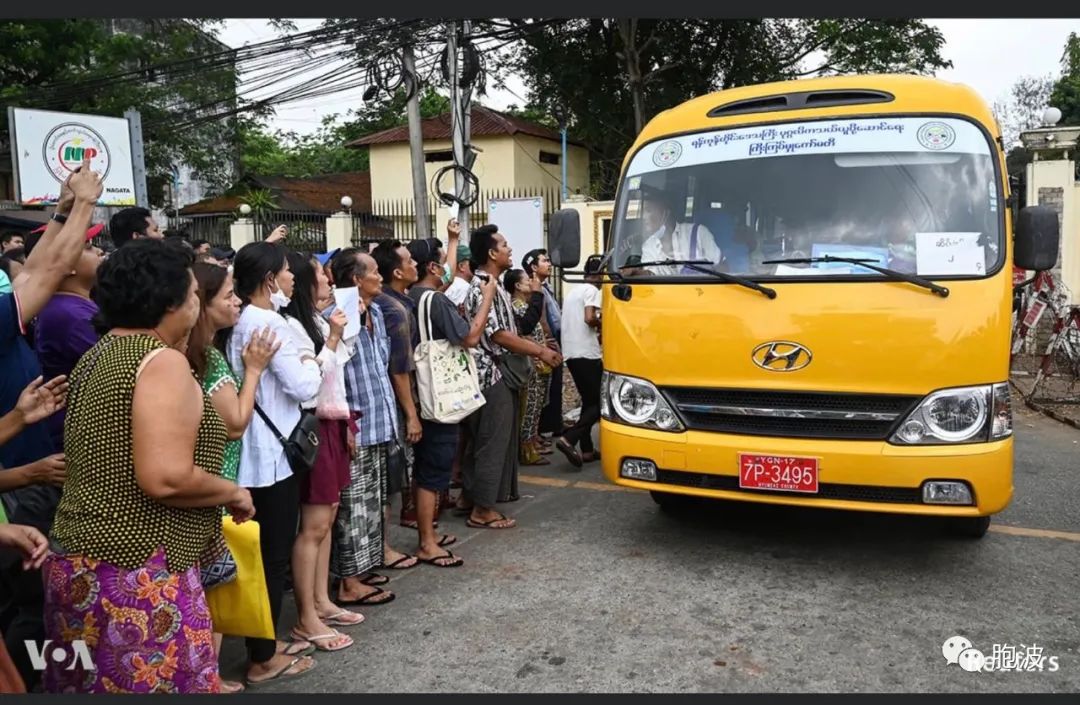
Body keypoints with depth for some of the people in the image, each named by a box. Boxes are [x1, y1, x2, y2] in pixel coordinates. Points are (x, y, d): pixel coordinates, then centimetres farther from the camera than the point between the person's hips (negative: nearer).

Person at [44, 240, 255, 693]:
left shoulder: (96, 358, 12)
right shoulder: (163, 361, -16)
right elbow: (166, 479, -25)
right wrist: (234, 493, -10)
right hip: (137, 574, -9)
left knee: (93, 680, 18)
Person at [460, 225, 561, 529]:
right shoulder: (483, 288, -17)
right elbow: (498, 335, -20)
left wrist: (535, 350, 14)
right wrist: (540, 351, -13)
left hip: (497, 374, 10)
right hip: (493, 375, -10)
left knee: (481, 440, 15)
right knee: (493, 442, -3)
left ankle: (472, 496, 25)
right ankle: (482, 510, 4)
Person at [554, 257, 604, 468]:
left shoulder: (574, 291, 21)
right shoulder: (592, 290, -7)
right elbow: (589, 318, -21)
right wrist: (601, 324, -1)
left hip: (571, 353, 9)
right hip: (587, 353, -9)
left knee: (589, 401, 15)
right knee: (600, 402, -4)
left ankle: (586, 450, 12)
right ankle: (568, 439, -17)